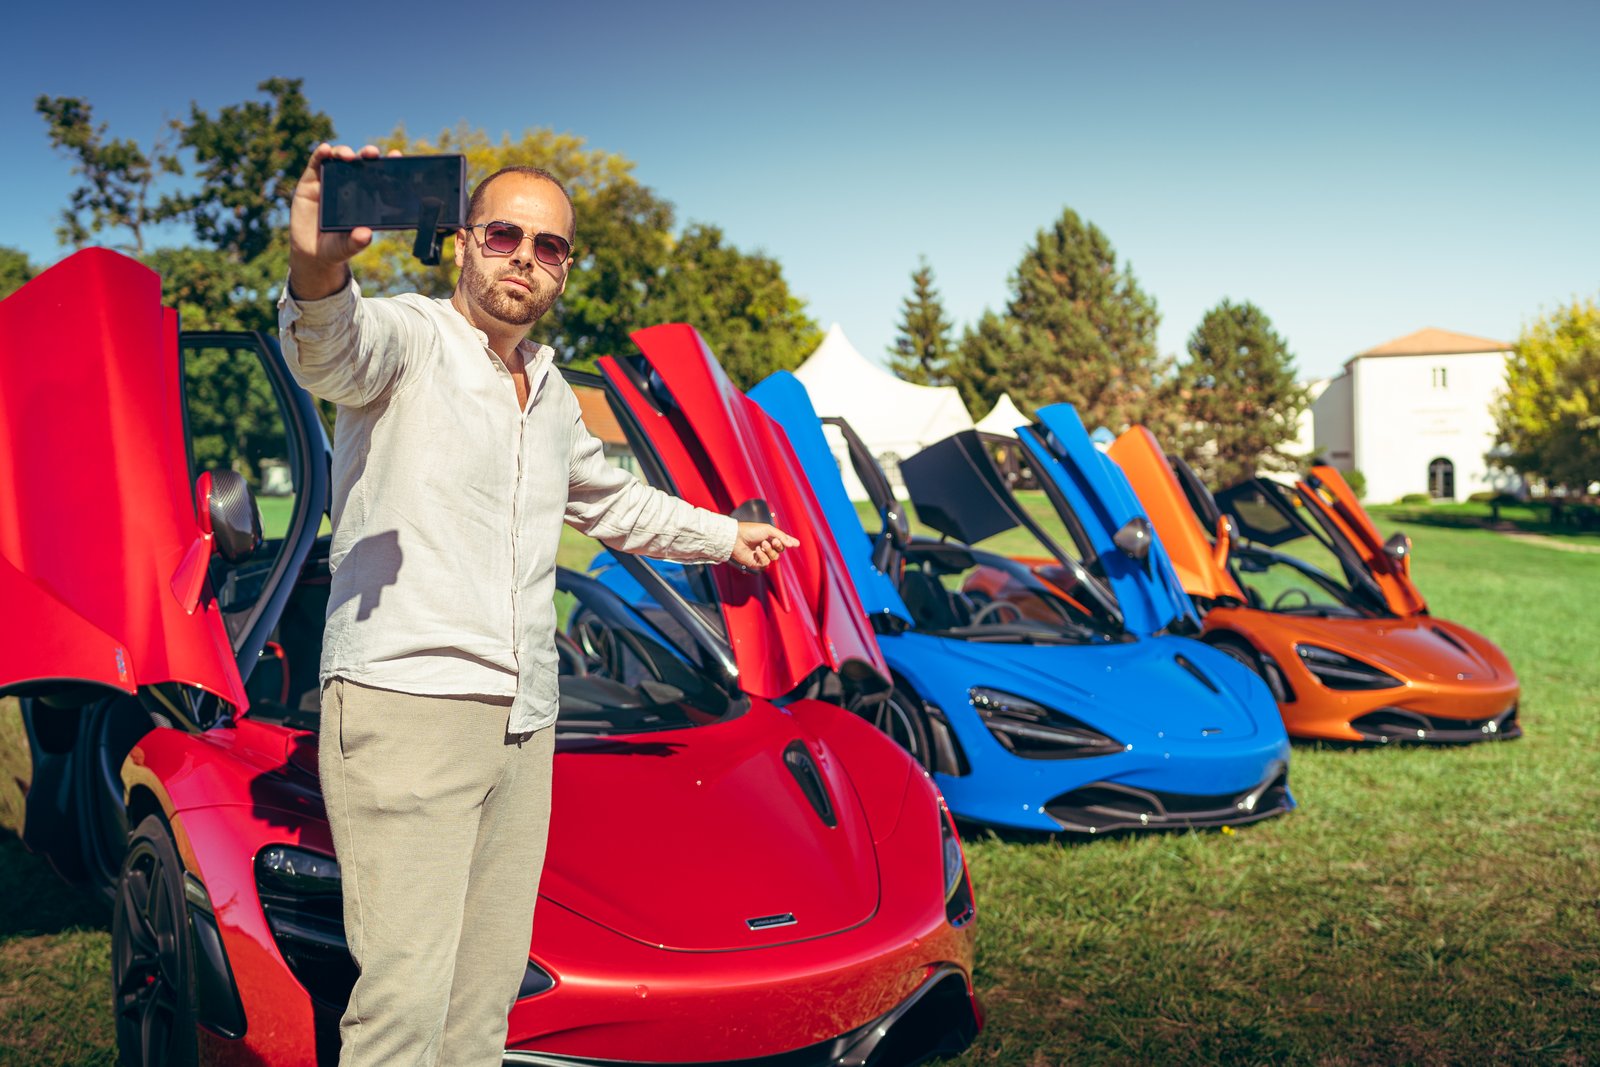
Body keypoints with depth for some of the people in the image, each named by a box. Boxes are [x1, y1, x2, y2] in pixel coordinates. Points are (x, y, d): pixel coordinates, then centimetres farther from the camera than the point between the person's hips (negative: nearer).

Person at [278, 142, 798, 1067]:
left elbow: (611, 501, 38)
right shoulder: (408, 337, -3)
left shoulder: (550, 393, 20)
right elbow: (330, 353, -28)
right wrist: (319, 272, -51)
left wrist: (727, 537, 50)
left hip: (523, 724, 7)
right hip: (404, 709, -7)